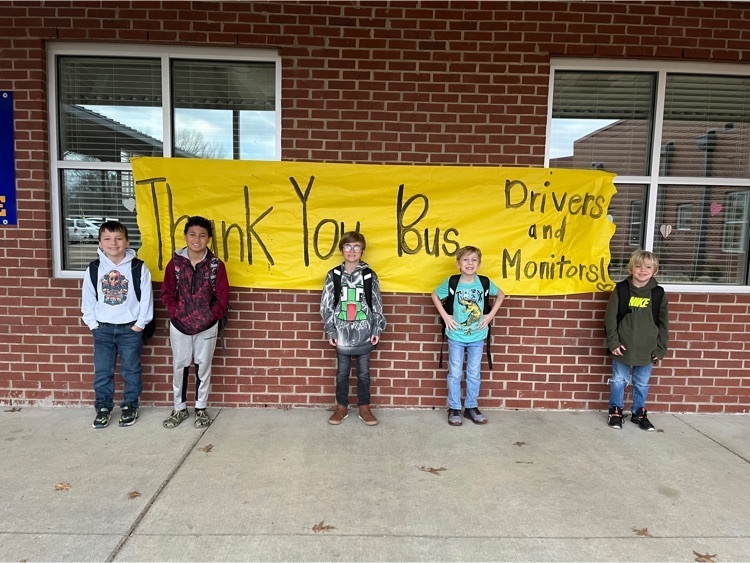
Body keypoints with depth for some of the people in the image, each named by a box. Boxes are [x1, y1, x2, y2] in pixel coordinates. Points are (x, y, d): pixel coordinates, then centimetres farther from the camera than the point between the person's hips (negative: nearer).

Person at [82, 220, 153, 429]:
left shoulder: (138, 268, -8)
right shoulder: (94, 269, -1)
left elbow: (146, 298, -6)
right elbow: (88, 298, 6)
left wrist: (140, 323, -7)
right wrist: (92, 324, 1)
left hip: (130, 328, -2)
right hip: (103, 328, 2)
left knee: (131, 370, 9)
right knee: (102, 371, 9)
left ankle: (130, 406, 23)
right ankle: (103, 407, 24)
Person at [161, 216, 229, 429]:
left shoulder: (216, 265, -8)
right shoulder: (175, 263, -5)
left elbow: (222, 298, -5)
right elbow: (167, 294, 0)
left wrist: (209, 317, -11)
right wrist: (178, 315, -10)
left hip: (207, 326, -1)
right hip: (179, 325, 1)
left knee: (203, 366, 10)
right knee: (180, 366, 11)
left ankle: (201, 408, 26)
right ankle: (180, 408, 27)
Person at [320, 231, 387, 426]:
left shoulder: (370, 275, 0)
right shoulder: (333, 275, -1)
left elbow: (377, 305, 2)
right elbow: (326, 305, 1)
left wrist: (377, 329, -2)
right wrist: (330, 331, -2)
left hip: (364, 332, 0)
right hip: (342, 332, 0)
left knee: (363, 372, 10)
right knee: (342, 372, 12)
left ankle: (364, 407, 25)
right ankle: (341, 407, 27)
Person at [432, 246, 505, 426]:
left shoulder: (485, 282, -8)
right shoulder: (451, 282, -12)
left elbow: (500, 295, 9)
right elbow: (435, 295, 4)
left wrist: (490, 315, 0)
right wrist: (445, 316, -5)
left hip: (477, 337, 2)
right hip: (456, 336, -1)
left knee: (474, 374, 12)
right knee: (455, 374, 6)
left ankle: (471, 407, 26)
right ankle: (454, 408, 19)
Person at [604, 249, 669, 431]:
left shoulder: (658, 293, -2)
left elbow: (663, 323, 3)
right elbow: (610, 317, -5)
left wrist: (661, 348, 1)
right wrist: (613, 342, -10)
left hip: (647, 350, 2)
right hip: (623, 348, -1)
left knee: (642, 384, 15)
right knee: (619, 381, 10)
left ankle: (639, 413, 31)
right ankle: (615, 411, 25)